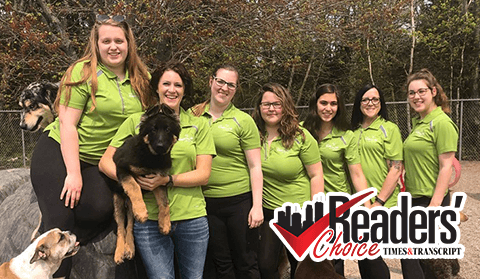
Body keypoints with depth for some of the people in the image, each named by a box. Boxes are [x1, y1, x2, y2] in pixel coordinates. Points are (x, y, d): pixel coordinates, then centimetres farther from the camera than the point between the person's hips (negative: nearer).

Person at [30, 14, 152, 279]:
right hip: (58, 152, -4)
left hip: (97, 162, 4)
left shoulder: (140, 78, 3)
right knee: (60, 220, -9)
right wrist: (73, 174, -17)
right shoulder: (84, 72, -11)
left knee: (102, 209, -18)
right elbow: (67, 123, -14)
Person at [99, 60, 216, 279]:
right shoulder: (136, 121, 6)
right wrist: (133, 180, -16)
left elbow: (203, 174, 0)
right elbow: (105, 162, 2)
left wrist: (167, 180, -15)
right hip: (149, 219, -1)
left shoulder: (198, 125, 7)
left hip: (191, 218, 2)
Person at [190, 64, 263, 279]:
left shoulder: (243, 121, -4)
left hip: (240, 200, -3)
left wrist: (257, 206, -10)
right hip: (206, 200, 3)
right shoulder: (194, 115, 4)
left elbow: (255, 167, -4)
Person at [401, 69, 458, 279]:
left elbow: (446, 167, -18)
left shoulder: (441, 122, -14)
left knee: (410, 256, -4)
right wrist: (407, 189, 14)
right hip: (414, 198, 9)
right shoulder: (417, 122, 12)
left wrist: (435, 206, -21)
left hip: (430, 200, -9)